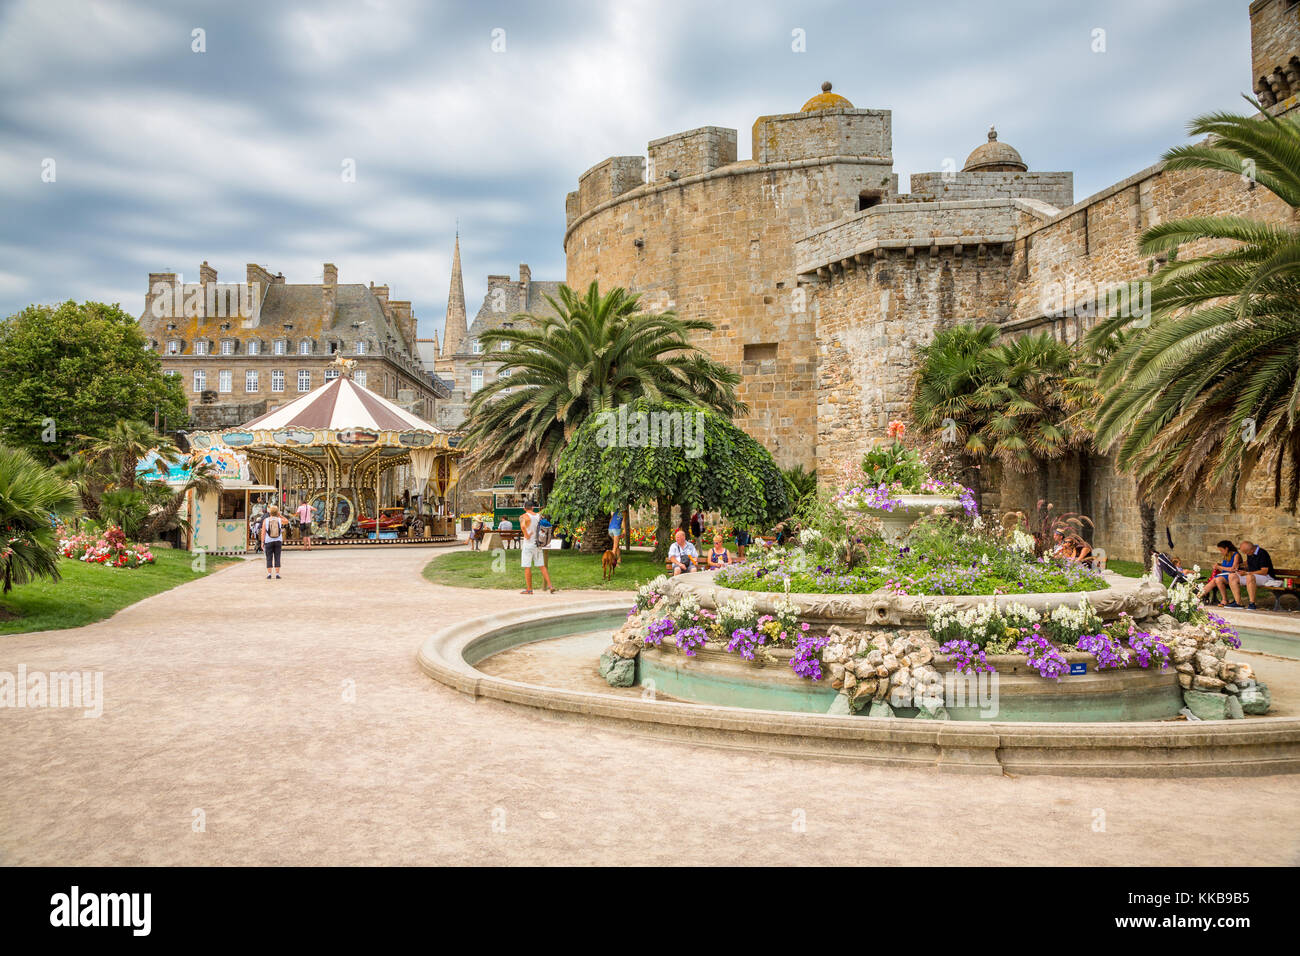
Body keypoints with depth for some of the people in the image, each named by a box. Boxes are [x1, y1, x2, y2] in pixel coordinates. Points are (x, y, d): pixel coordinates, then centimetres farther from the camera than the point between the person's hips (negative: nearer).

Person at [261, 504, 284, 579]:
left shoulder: (266, 520, -5)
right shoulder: (280, 520, -2)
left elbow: (263, 533, -6)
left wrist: (262, 543, -1)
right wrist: (279, 515, 12)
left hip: (268, 541, -1)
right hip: (278, 541, 1)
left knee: (269, 558, 3)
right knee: (277, 558, 3)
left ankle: (269, 574, 0)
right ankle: (277, 574, 0)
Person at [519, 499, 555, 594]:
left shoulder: (524, 516, -11)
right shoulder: (538, 516, 6)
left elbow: (523, 526, -30)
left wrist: (527, 535, -19)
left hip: (528, 544, -5)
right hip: (538, 544, 5)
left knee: (527, 567, 2)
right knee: (542, 566, 10)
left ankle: (529, 589, 5)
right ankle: (550, 585, 3)